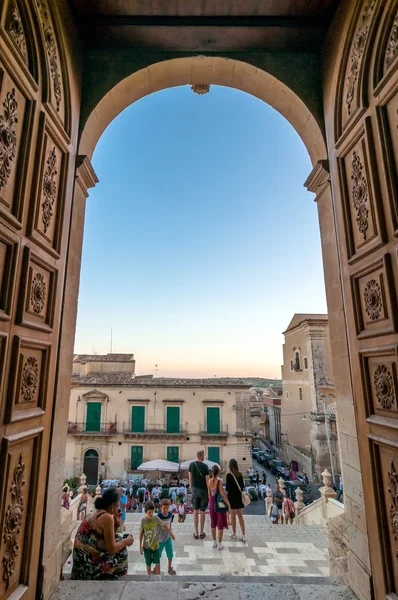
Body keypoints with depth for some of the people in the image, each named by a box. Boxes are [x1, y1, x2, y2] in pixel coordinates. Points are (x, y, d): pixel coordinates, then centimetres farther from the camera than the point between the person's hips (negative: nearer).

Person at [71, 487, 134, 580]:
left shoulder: (98, 512, 7)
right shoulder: (107, 517, -21)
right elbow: (111, 549, -19)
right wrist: (126, 541, -4)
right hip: (88, 565, -8)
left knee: (118, 540, 15)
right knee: (121, 551, 2)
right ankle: (106, 576, 15)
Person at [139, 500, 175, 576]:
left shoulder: (156, 518, -15)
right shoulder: (143, 521, -15)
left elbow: (164, 525, -1)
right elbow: (141, 534, -4)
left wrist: (171, 533, 8)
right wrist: (140, 547, 0)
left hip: (155, 545, 0)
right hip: (146, 546, 0)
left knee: (157, 563, 0)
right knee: (148, 563, 12)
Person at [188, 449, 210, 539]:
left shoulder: (192, 464, -5)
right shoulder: (205, 466, -18)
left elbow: (190, 477, 4)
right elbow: (207, 480, -14)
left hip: (195, 489, 4)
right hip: (203, 490, -4)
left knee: (195, 511, 13)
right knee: (202, 512, 10)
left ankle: (196, 533, 21)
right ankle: (202, 533, 20)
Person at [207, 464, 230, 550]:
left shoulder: (209, 481, -7)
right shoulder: (219, 481, -23)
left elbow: (209, 493, 3)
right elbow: (222, 494, -20)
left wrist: (210, 502, 17)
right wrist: (228, 504, -9)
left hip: (212, 503, 5)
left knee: (213, 523, 19)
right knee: (220, 523, 11)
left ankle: (214, 542, 31)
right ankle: (220, 544, 19)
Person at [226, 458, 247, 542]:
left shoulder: (229, 475, -15)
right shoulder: (240, 475, -1)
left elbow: (227, 488, -14)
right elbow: (242, 486, 5)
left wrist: (226, 497, -5)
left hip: (232, 497, -4)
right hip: (239, 497, 4)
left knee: (233, 516, 11)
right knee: (240, 516, 13)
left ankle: (234, 534, 24)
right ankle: (243, 535, 12)